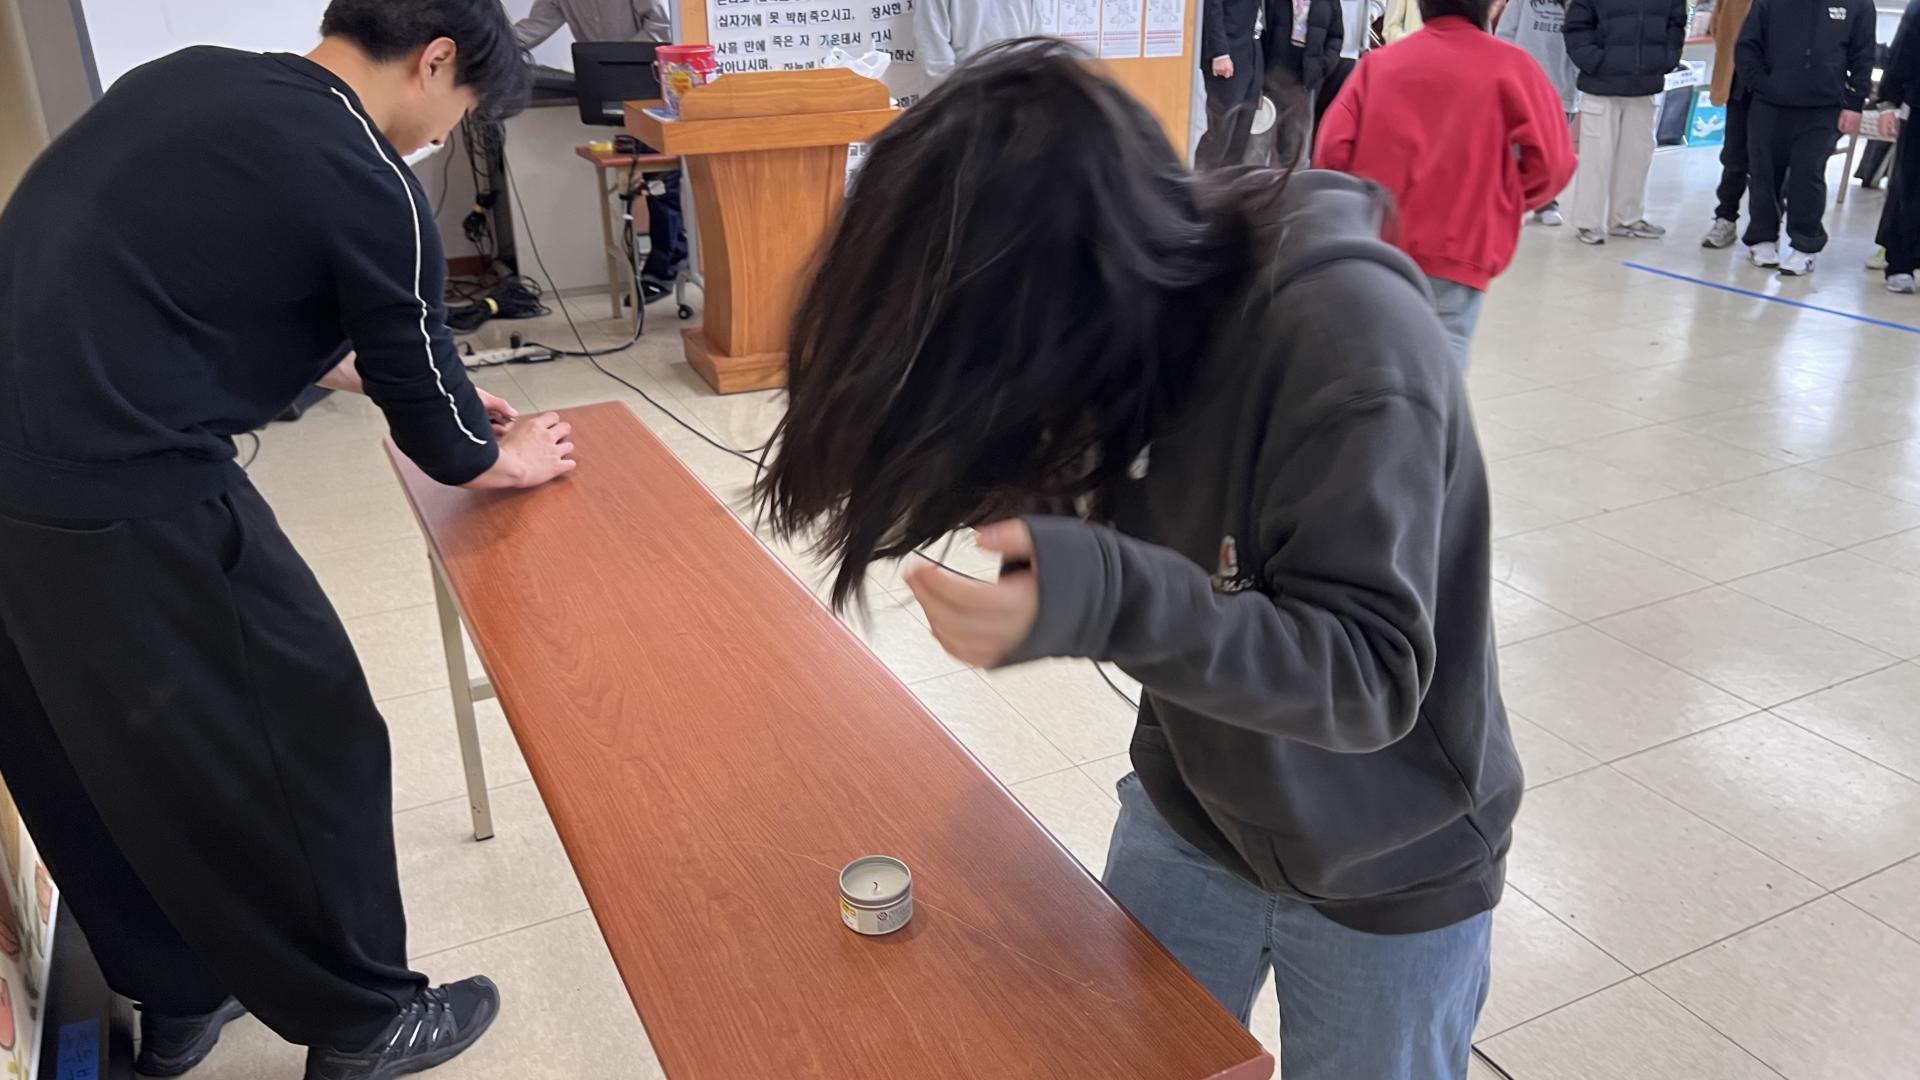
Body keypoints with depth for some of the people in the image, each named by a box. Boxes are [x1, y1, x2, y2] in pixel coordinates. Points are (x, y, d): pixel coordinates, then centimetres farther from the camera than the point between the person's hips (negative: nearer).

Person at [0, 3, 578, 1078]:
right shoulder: (371, 186, -11)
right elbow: (440, 444, -1)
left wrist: (415, 381, 33)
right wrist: (509, 458, 21)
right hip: (121, 504, -9)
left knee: (92, 762, 23)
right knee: (307, 751, 10)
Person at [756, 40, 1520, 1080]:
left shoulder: (1349, 338, -33)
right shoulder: (1138, 285, -14)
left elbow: (1372, 674, -32)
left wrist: (1104, 599, -46)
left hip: (1382, 873, -5)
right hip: (1186, 807, 5)